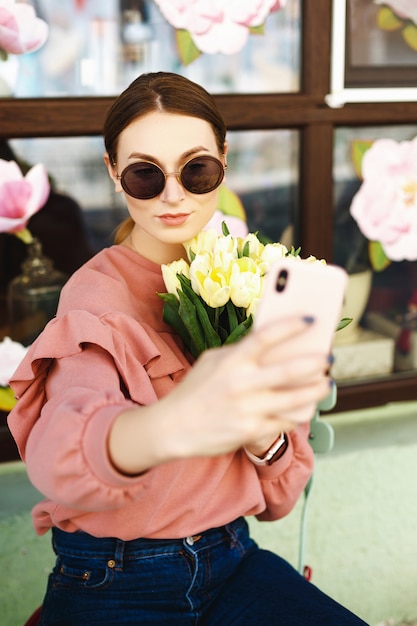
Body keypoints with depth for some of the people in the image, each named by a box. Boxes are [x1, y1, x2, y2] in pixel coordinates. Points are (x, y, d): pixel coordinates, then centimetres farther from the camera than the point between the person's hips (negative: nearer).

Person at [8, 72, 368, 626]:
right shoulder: (98, 294, -12)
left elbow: (278, 494, 9)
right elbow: (59, 452, -34)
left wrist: (263, 435, -14)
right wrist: (173, 425, -55)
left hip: (230, 558, 5)